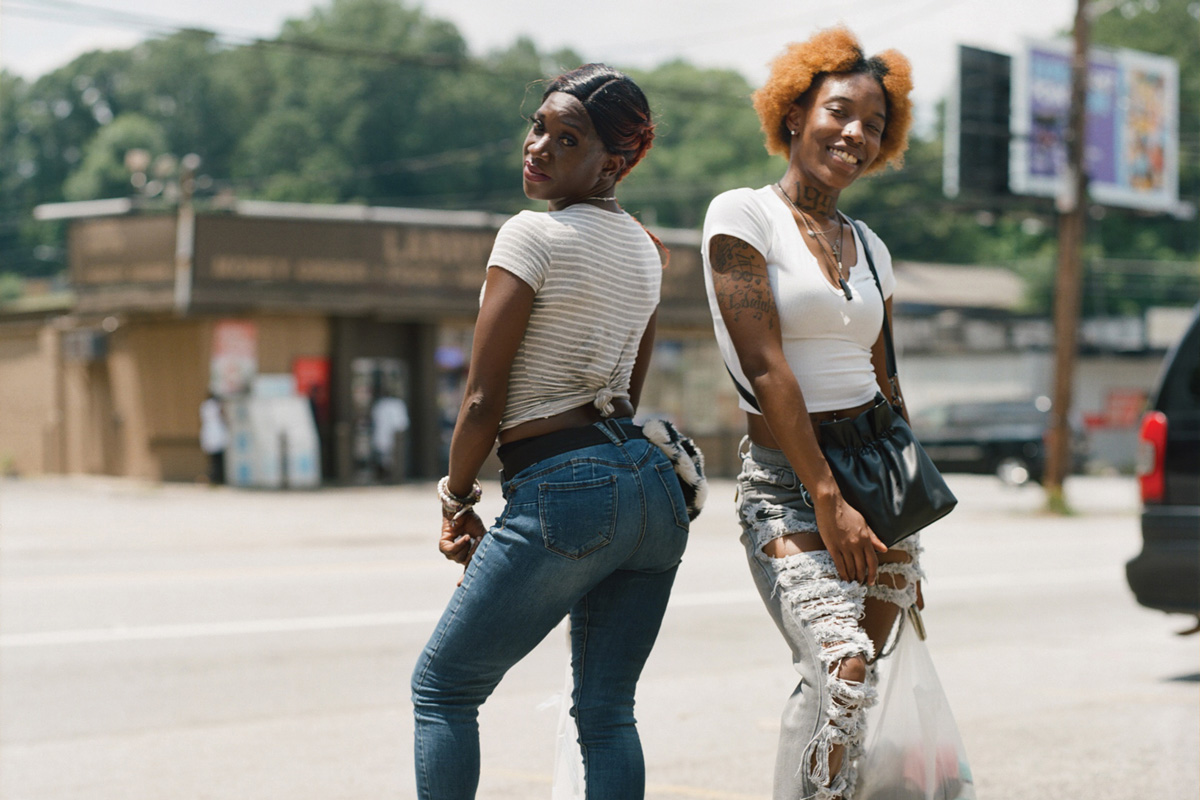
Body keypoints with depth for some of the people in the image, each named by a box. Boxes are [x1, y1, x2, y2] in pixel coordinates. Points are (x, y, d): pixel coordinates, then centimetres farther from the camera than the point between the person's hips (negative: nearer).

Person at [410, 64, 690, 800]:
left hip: (564, 491, -7)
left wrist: (457, 500, 5)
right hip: (653, 480, 8)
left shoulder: (532, 234, -8)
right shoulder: (644, 247, 15)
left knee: (442, 688, 8)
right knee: (606, 712, 11)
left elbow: (485, 399, -8)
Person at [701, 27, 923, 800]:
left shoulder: (870, 248, 15)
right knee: (843, 670, -25)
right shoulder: (743, 215, -4)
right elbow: (765, 366, -12)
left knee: (846, 694, 4)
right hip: (785, 481, -6)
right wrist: (826, 497, -17)